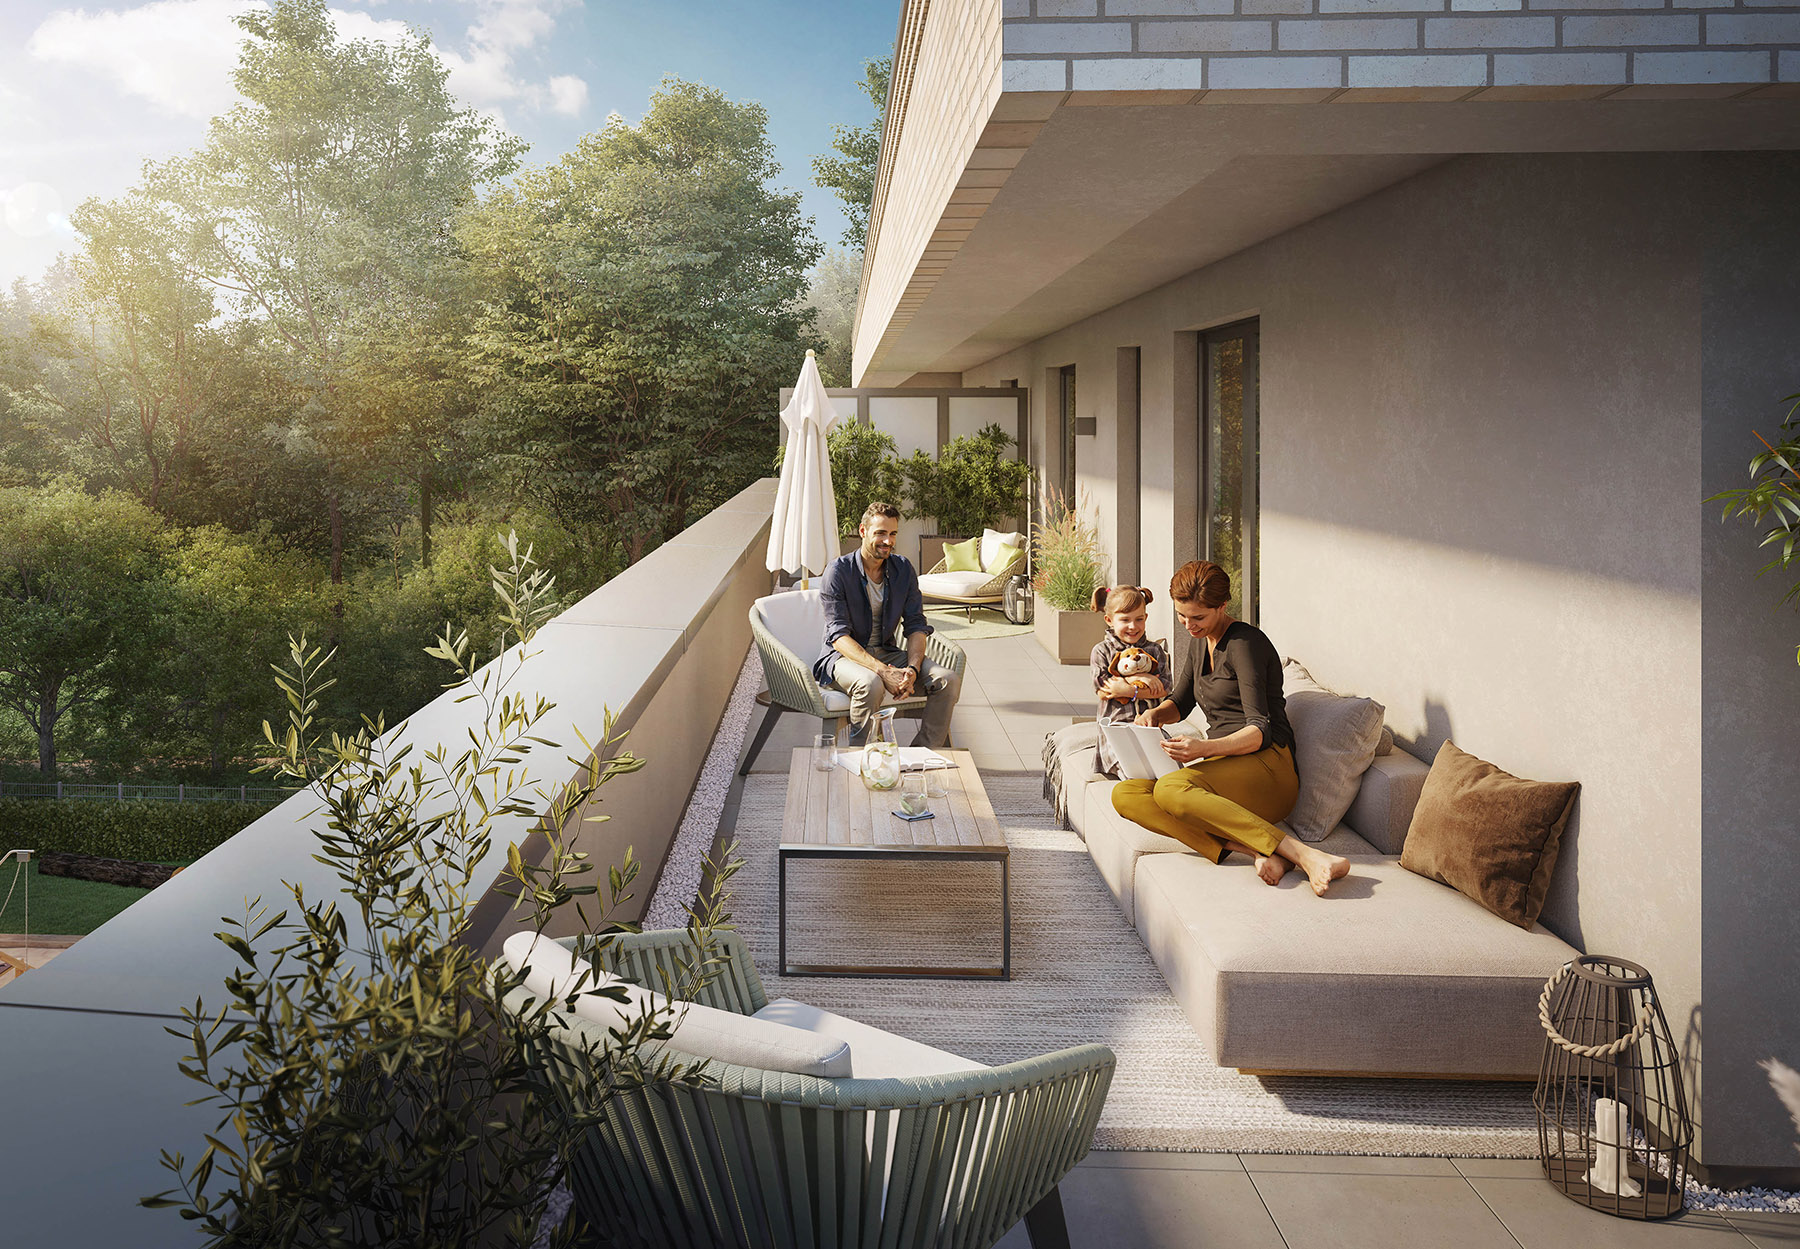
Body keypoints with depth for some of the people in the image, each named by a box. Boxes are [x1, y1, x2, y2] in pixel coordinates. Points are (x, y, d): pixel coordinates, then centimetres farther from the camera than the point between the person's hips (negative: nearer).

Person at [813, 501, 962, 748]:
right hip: (845, 656, -5)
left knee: (949, 679, -17)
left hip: (887, 652, 5)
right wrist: (883, 671, -32)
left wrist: (912, 669, -20)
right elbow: (839, 636, -20)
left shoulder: (903, 568, 3)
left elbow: (916, 625, 1)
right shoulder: (838, 571, -13)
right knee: (870, 683, -39)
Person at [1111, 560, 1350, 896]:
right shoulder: (1200, 642, 17)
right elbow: (1180, 702, 32)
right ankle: (1256, 849, -34)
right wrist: (1155, 713, 7)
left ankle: (1303, 854, -43)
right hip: (1224, 766, 8)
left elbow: (1260, 731, -15)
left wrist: (1206, 748, -32)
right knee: (1124, 795, -18)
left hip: (1266, 765, -8)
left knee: (1170, 789, -37)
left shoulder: (1245, 643, -8)